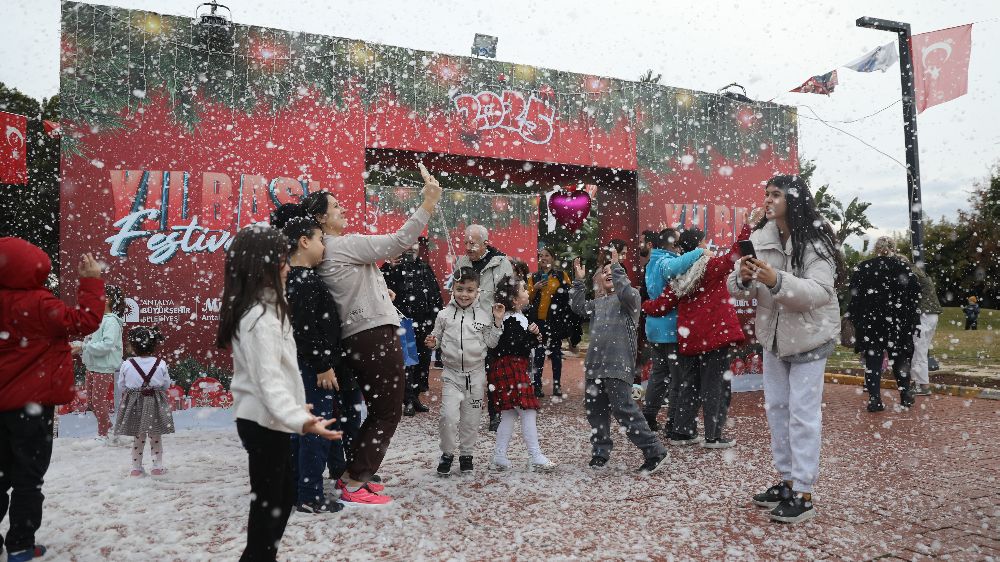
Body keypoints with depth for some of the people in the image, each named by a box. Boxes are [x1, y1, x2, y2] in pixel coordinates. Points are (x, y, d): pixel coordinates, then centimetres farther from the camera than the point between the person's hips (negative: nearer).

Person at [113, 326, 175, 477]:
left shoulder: (127, 365, -11)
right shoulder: (160, 364, -11)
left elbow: (121, 384, 0)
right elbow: (166, 385, -1)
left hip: (134, 402, 1)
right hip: (155, 402, 0)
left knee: (138, 436, 13)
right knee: (156, 437, 12)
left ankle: (136, 467, 17)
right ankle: (157, 466, 16)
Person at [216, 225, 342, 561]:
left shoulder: (264, 308, 11)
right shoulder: (258, 317, -22)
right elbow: (267, 378, -30)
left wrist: (295, 408, 28)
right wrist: (299, 419, -42)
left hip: (266, 419, 10)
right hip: (263, 422, -10)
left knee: (284, 494, 19)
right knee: (268, 502, 3)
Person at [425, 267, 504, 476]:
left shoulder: (483, 315, -1)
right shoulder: (444, 315, -1)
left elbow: (491, 343, 3)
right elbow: (437, 338, 8)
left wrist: (498, 321, -5)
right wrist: (432, 343, -13)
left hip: (476, 373, 1)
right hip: (451, 373, -1)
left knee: (471, 418, 10)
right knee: (449, 416, -12)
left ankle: (466, 454, 27)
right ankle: (447, 454, 10)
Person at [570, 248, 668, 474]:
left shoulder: (630, 297, 4)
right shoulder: (598, 303, 26)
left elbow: (626, 291, -19)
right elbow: (578, 306, 14)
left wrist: (616, 266, -17)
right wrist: (579, 281, 7)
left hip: (618, 366, -8)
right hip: (595, 365, 8)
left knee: (624, 409, -13)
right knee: (595, 410, 10)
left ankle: (654, 451, -5)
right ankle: (600, 452, 22)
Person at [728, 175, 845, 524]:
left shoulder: (816, 241, -17)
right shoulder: (760, 237, -1)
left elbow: (821, 292, -29)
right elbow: (738, 290, -3)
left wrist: (776, 280, -42)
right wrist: (743, 277, -26)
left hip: (809, 336, -6)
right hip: (772, 334, 6)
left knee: (803, 413, -4)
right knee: (776, 408, 13)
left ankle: (803, 494, 5)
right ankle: (787, 480, 28)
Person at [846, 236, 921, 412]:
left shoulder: (862, 268, 0)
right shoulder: (903, 268, 0)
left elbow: (854, 297, -1)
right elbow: (914, 296, 0)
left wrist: (855, 319, 4)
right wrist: (913, 322, 8)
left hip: (869, 323, -1)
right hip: (897, 322, 1)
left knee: (873, 359, 1)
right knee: (899, 358, 14)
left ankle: (874, 399, -3)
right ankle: (905, 396, 23)